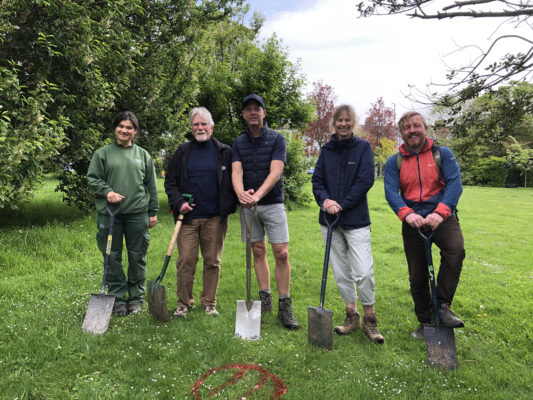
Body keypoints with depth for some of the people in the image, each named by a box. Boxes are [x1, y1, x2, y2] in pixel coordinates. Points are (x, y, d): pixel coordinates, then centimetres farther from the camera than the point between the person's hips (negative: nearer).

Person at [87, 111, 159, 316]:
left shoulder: (143, 155, 11)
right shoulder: (103, 153, 7)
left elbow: (151, 185, 12)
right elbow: (92, 178, 6)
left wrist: (153, 212, 9)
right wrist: (107, 191, -12)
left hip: (138, 214, 1)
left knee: (137, 257, 6)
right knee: (113, 257, 5)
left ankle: (136, 298, 20)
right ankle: (118, 299, 18)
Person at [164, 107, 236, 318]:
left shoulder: (224, 152, 6)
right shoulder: (182, 152, 10)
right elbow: (170, 181, 12)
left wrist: (228, 206, -6)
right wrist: (179, 203, -3)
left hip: (215, 218, 0)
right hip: (188, 216, 1)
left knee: (212, 261, 6)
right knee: (186, 260, 1)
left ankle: (209, 302, 20)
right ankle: (184, 302, 16)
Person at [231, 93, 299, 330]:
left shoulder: (277, 140, -1)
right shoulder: (239, 142, 8)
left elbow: (275, 172, -15)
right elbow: (236, 172, -7)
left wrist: (258, 194, -31)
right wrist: (240, 193, -29)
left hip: (273, 203, -3)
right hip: (248, 205, 3)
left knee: (281, 253, -6)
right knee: (258, 252, 9)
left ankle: (284, 307, 3)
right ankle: (265, 299, 21)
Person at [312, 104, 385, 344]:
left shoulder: (363, 147, 1)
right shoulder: (327, 150, 10)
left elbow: (366, 181, -8)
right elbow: (317, 180, 7)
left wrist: (341, 204, -14)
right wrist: (325, 200, -13)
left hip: (356, 219, -3)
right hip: (330, 219, 4)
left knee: (363, 272, -8)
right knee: (341, 272, 10)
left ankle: (369, 320, 12)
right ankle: (352, 317, 25)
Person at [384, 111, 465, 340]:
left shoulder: (443, 154, 4)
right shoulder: (394, 162, 7)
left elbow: (454, 183, -9)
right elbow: (391, 192, -8)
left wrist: (440, 212, -27)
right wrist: (407, 214, -28)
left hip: (441, 218, -1)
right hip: (413, 222, 2)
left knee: (455, 250, -31)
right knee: (417, 276, 5)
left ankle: (443, 306, -16)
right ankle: (425, 322, 23)